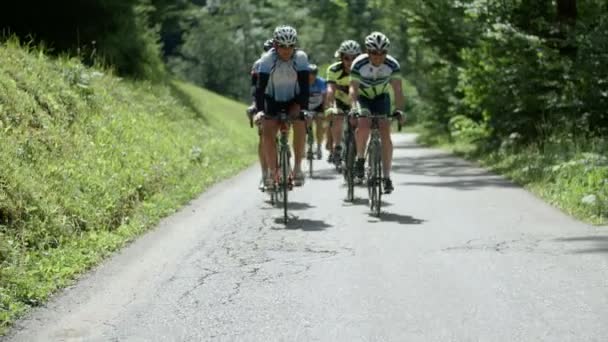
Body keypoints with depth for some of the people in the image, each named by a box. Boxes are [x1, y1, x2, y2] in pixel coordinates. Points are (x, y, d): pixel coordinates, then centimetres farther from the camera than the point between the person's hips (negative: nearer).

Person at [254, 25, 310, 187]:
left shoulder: (300, 57, -22)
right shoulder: (267, 59, -23)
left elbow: (304, 86, -26)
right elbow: (260, 86, -27)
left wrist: (304, 108, -37)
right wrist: (259, 110, -38)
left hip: (294, 100, 0)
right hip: (273, 101, 1)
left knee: (300, 122, -28)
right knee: (267, 133, -18)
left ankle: (297, 167, -20)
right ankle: (273, 171, -4)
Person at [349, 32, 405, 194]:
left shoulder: (392, 65, -25)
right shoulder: (359, 63, -28)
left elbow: (397, 89, -29)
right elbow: (353, 87, -34)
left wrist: (399, 109, -44)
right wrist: (354, 107, -51)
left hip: (381, 97, 1)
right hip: (362, 97, -1)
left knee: (385, 134, -12)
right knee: (363, 125, -29)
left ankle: (387, 177, -7)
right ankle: (360, 159, -3)